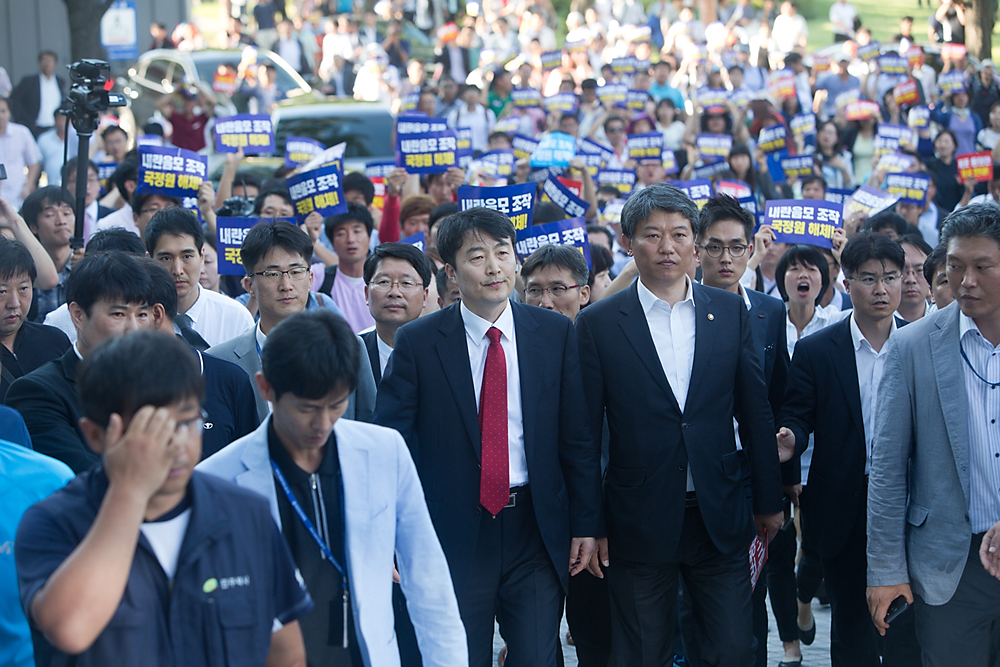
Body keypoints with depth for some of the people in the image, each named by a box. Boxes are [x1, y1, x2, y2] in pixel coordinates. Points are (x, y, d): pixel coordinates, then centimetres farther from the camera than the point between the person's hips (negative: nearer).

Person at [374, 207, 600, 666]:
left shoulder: (555, 333, 3)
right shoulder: (417, 343, -3)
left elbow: (578, 437, 6)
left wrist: (585, 524, 4)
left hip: (536, 530, 1)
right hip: (454, 537, -1)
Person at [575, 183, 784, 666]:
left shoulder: (730, 312, 6)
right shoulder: (597, 324, -2)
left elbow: (755, 413, 9)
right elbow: (584, 433, 0)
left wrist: (768, 502, 9)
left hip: (720, 519, 2)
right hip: (638, 527, -2)